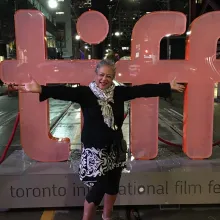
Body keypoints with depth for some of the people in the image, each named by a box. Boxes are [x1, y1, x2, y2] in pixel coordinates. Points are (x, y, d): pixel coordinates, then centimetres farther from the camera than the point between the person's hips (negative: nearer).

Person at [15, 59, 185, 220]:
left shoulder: (119, 92, 0)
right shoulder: (85, 92, -11)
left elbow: (142, 90, -2)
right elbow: (64, 92, -26)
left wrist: (168, 87, -4)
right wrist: (41, 89, -43)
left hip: (115, 148, 5)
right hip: (94, 150, -4)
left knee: (113, 186, 18)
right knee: (99, 188, -2)